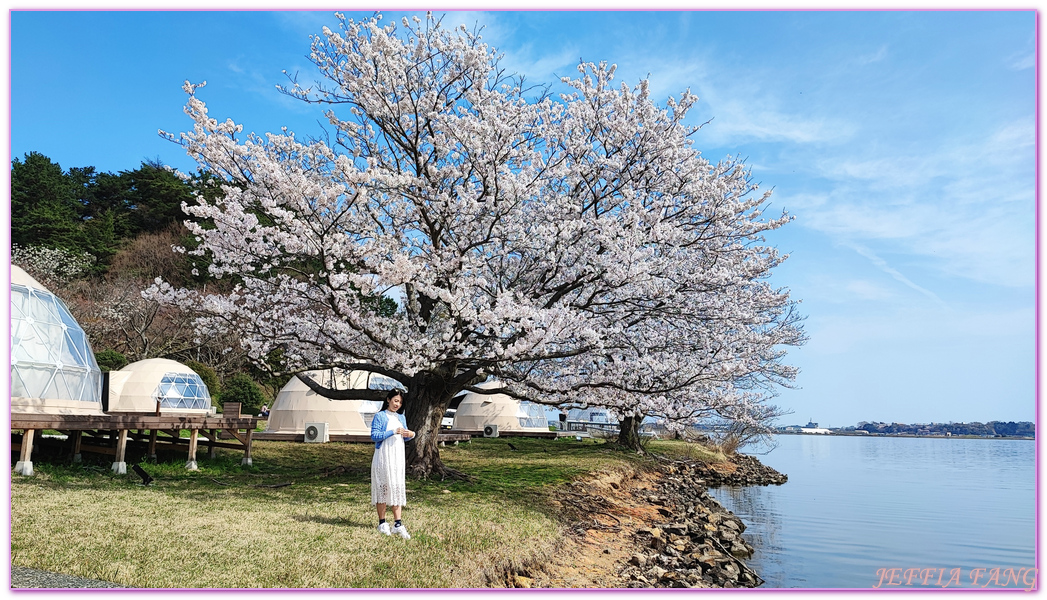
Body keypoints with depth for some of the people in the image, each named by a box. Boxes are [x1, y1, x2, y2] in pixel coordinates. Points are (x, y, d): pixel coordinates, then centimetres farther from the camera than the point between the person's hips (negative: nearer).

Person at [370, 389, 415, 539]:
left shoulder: (401, 417, 15)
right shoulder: (380, 416, -4)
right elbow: (374, 435, -14)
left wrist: (410, 435, -3)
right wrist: (393, 432, -21)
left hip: (398, 458, 5)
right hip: (383, 457, -5)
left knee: (398, 488, 1)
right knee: (383, 487, 0)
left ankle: (398, 524, 1)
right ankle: (382, 523, 10)